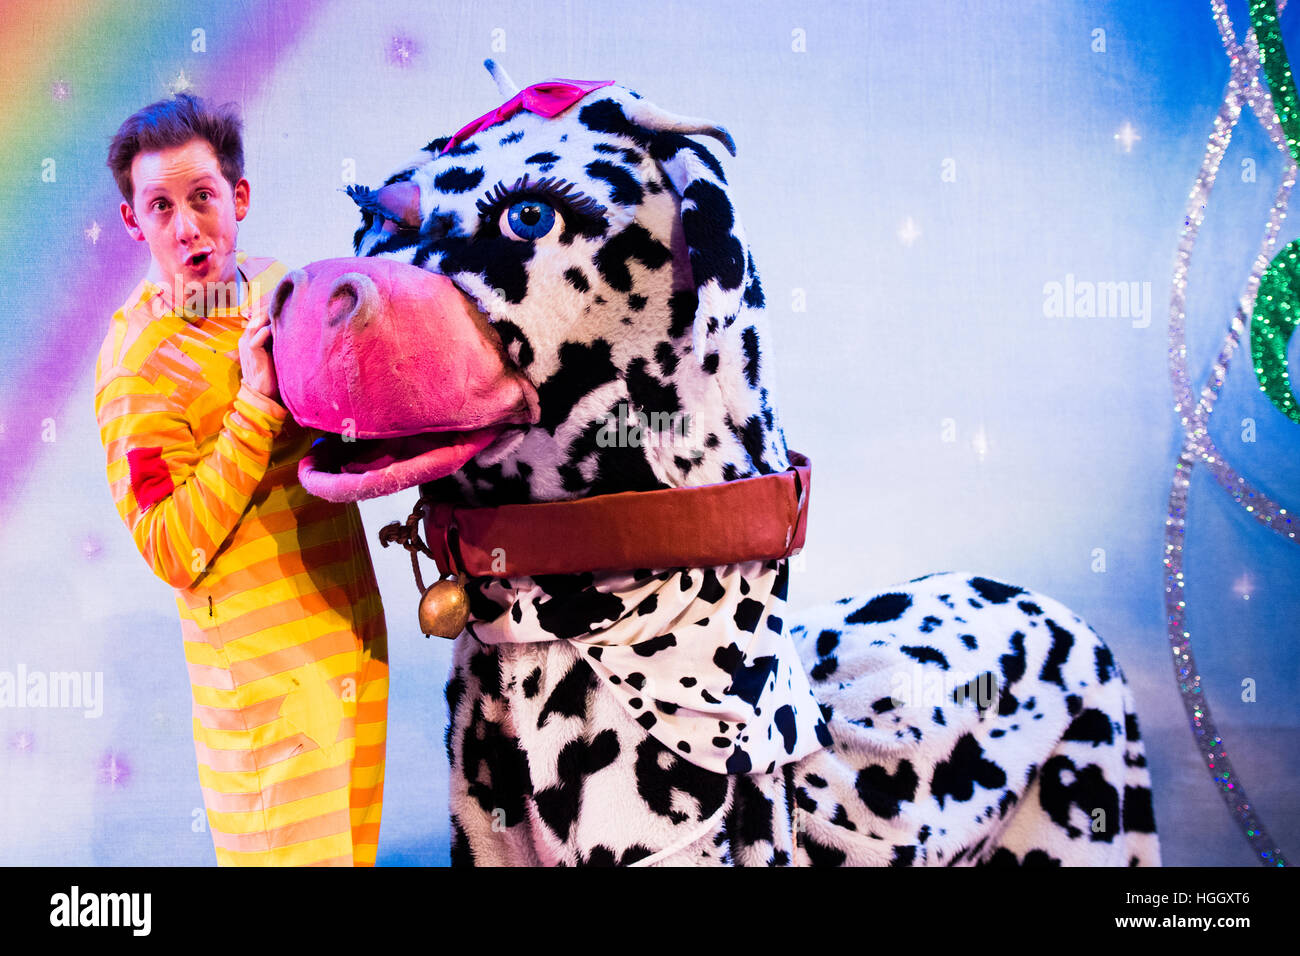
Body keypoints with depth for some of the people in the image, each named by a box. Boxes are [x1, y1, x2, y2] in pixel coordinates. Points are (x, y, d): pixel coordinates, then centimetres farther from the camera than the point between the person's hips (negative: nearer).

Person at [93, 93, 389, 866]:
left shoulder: (280, 288, 3)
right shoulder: (140, 361, -16)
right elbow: (171, 552, -21)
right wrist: (257, 404, -25)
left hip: (354, 628, 6)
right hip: (266, 666, -6)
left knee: (354, 843, 19)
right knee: (292, 847, 3)